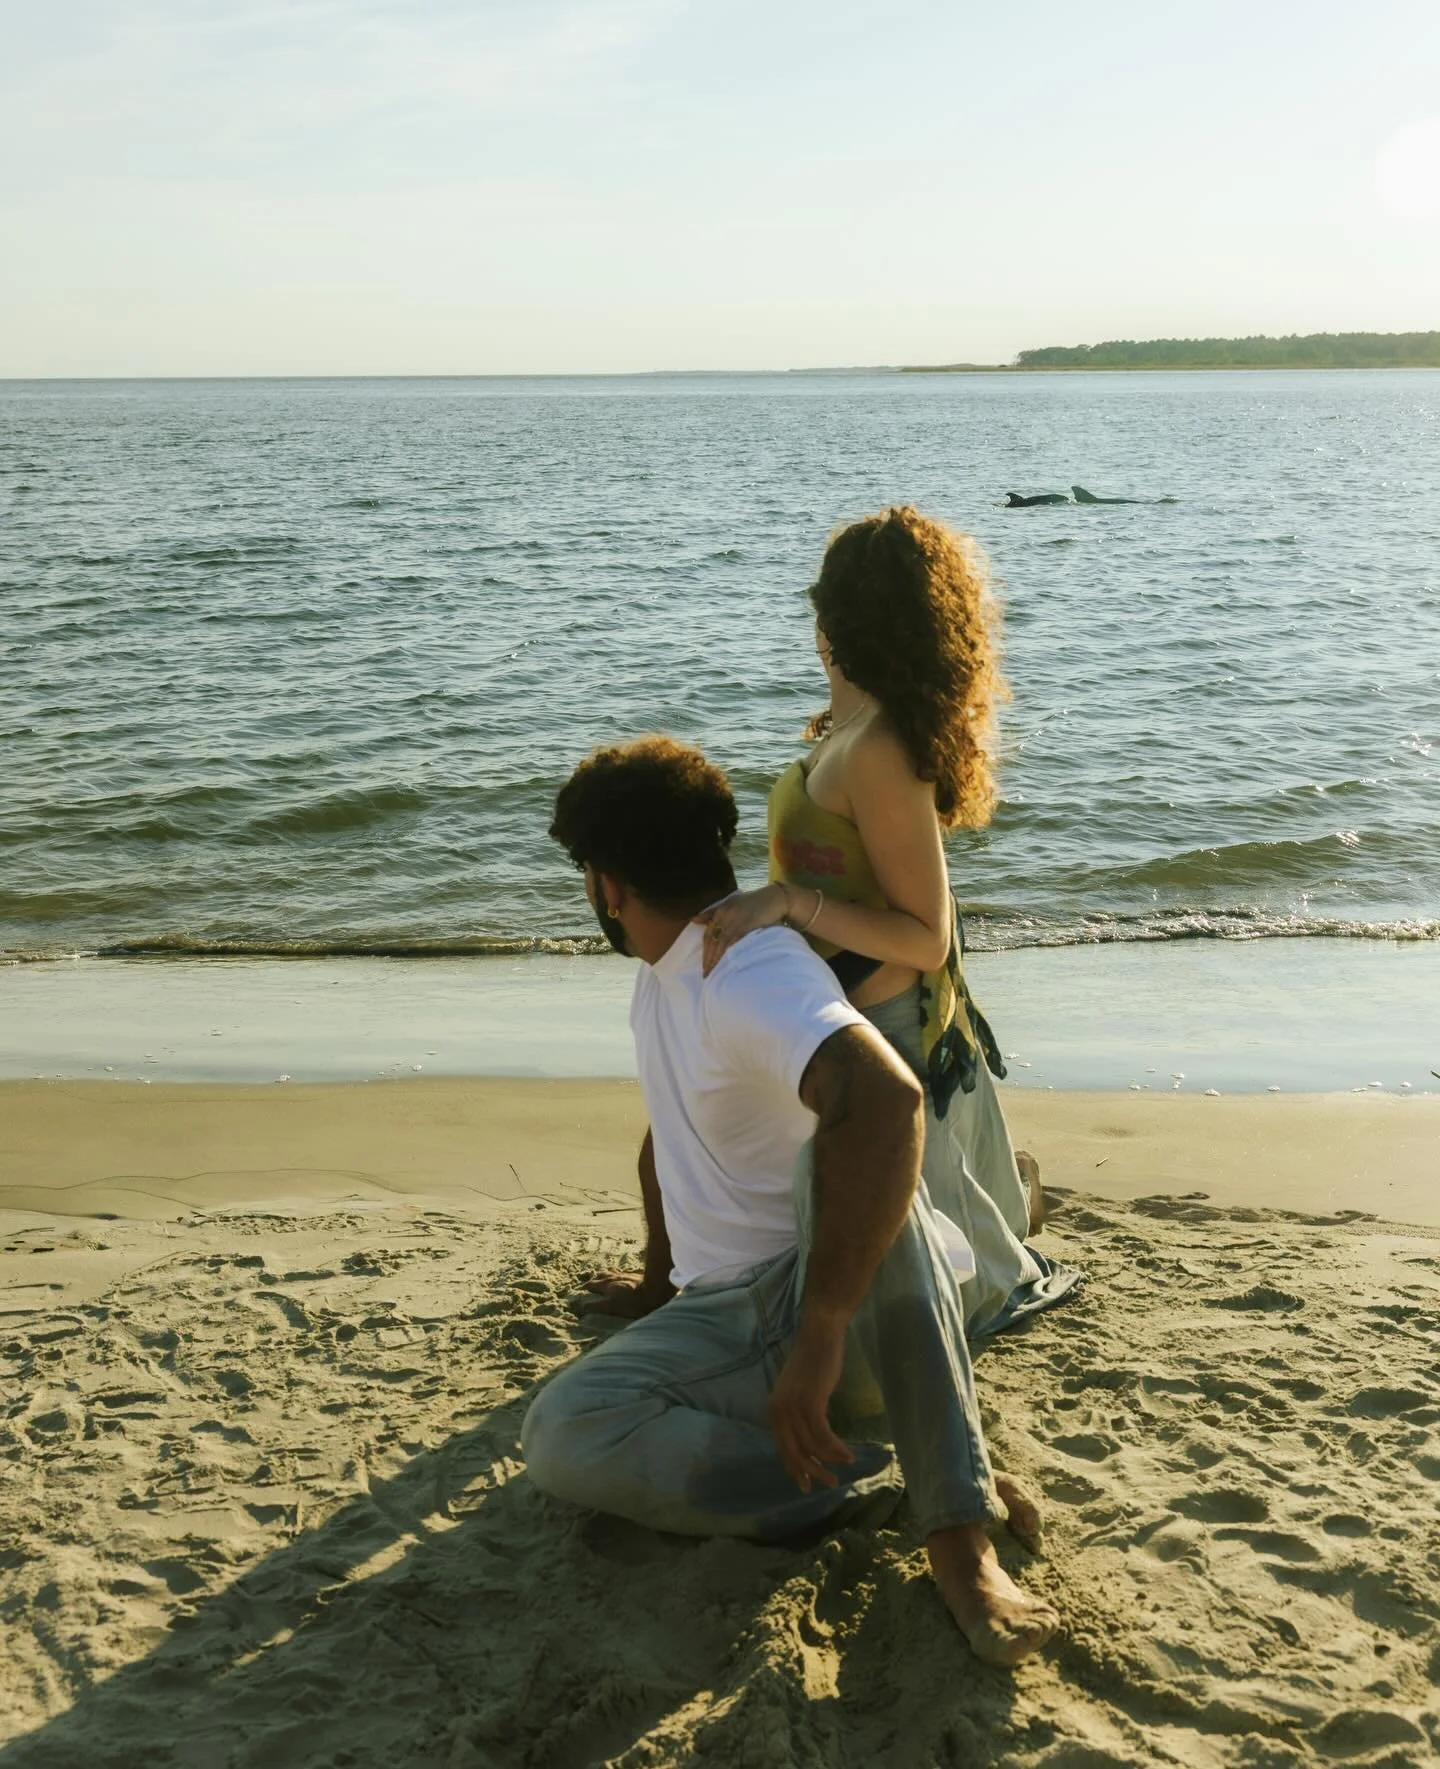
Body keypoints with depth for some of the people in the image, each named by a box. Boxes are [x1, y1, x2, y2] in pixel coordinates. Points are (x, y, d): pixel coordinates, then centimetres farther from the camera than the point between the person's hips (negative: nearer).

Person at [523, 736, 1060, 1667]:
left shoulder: (750, 971, -20)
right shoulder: (662, 974, 11)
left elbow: (887, 1100, -41)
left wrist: (821, 1334, -43)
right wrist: (658, 1278, 38)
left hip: (847, 1287, -6)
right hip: (721, 1320, 7)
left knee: (845, 1146, -40)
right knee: (561, 1435, -23)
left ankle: (959, 1524, -35)